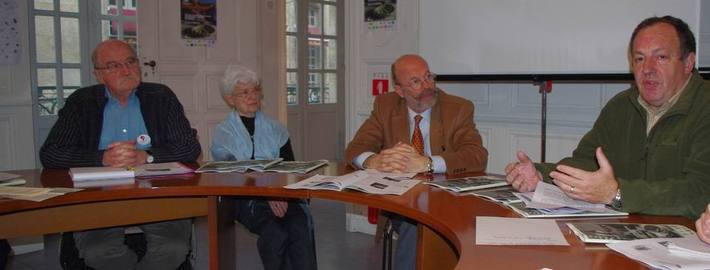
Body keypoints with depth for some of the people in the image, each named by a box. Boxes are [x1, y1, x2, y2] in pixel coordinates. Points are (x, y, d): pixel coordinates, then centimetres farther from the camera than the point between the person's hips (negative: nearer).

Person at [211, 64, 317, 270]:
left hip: (281, 196, 2)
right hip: (244, 199, -2)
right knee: (275, 235, -30)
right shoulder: (223, 134, 9)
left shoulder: (275, 130, 17)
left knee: (300, 230, -29)